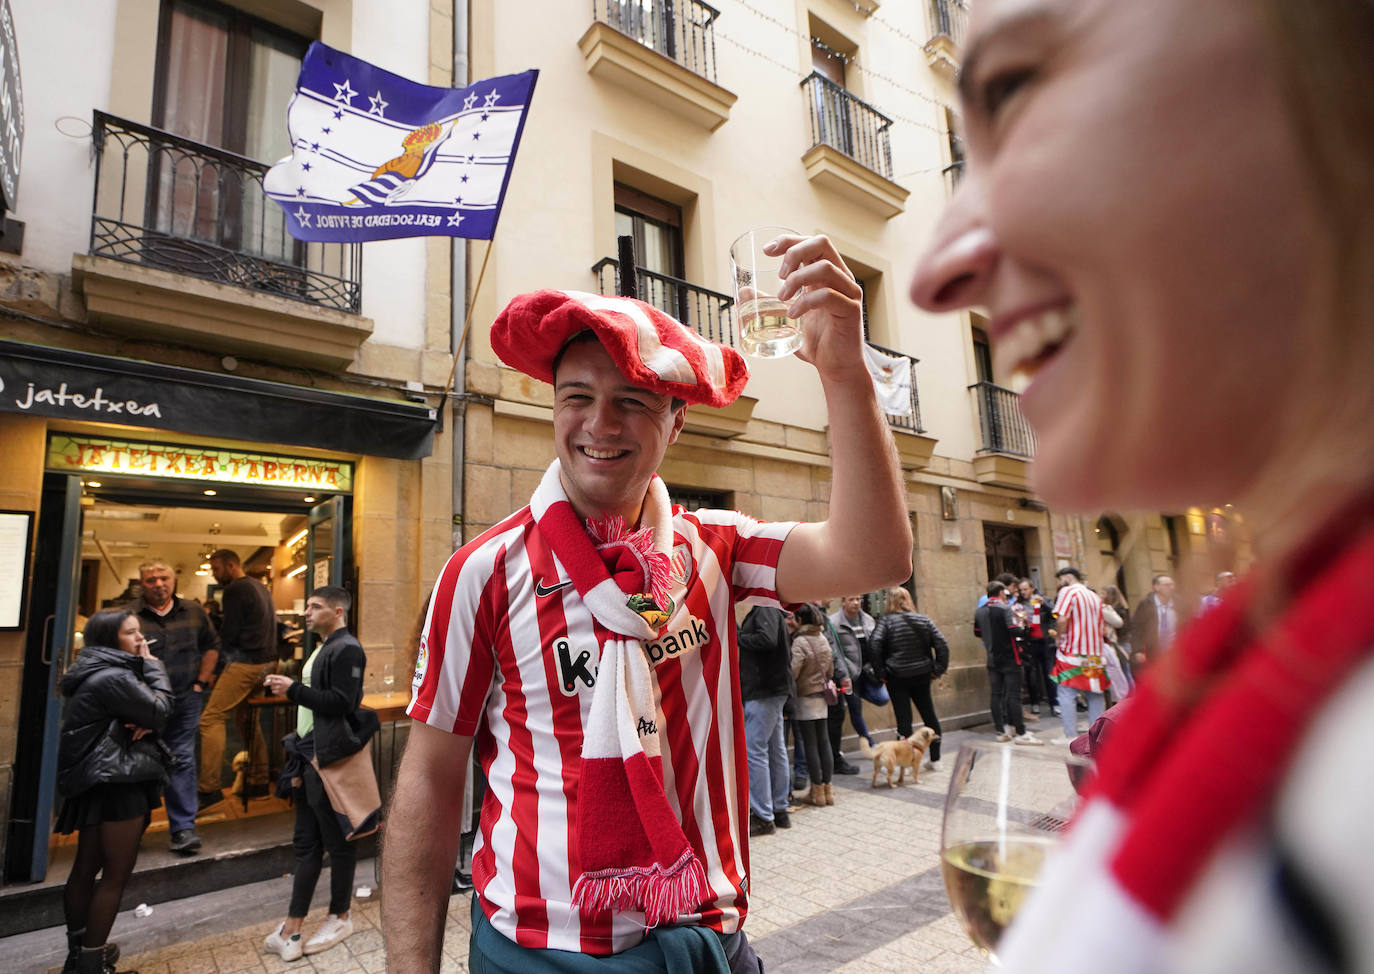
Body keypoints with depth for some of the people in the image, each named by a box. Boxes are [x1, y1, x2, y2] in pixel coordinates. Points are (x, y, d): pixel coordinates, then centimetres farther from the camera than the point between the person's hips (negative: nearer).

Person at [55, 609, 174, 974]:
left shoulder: (95, 673, 12)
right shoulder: (113, 677, -21)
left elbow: (145, 713, 12)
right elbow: (161, 711, -16)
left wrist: (144, 723, -11)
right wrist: (152, 665, -11)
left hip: (96, 781, 10)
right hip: (118, 782, -10)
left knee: (86, 866, 18)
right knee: (116, 871, -1)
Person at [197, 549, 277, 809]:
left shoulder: (235, 590, -10)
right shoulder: (260, 587, 17)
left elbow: (227, 635, -12)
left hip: (245, 663, -10)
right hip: (266, 661, 10)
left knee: (211, 718, -8)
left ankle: (209, 789, -9)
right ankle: (259, 782, 20)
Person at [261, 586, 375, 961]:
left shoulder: (346, 649, -14)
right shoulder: (322, 649, 16)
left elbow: (340, 703, -23)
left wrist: (293, 690, -21)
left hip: (331, 761, -9)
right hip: (310, 760, 9)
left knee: (338, 843, 5)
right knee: (306, 843, 13)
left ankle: (340, 917, 20)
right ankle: (293, 928, 21)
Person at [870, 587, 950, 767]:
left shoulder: (886, 621, -7)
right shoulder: (924, 620, 5)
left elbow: (875, 646, -19)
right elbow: (942, 644, 1)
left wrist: (880, 672, -10)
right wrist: (938, 669, 4)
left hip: (897, 677, -4)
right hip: (922, 675, 4)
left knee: (903, 718, 1)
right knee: (929, 714, 16)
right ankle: (935, 759, 25)